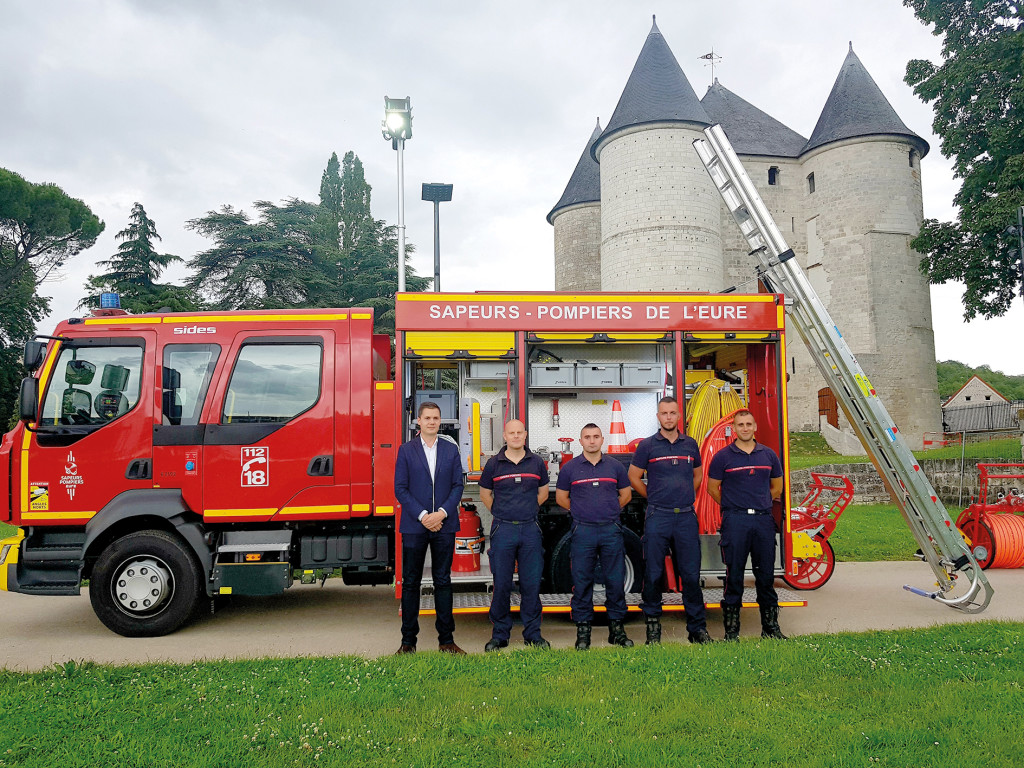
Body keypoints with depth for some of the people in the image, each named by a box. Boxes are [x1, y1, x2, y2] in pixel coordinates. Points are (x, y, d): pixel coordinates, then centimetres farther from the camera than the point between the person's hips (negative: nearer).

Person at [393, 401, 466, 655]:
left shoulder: (451, 449, 8)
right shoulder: (406, 450, 2)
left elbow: (457, 486, 4)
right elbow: (400, 489, -2)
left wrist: (442, 513, -10)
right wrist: (422, 516, -12)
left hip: (444, 525, 2)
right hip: (414, 525, -1)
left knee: (443, 581, 7)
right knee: (410, 582, 4)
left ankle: (446, 639, 15)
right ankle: (408, 640, 13)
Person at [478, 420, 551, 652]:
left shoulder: (536, 462, 5)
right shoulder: (494, 463, 2)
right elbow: (485, 493, 14)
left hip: (530, 530, 1)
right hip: (503, 529, -1)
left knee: (531, 583, 5)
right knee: (501, 584, 3)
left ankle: (533, 633, 17)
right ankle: (500, 634, 15)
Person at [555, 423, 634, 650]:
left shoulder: (615, 466, 7)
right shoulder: (570, 468, 3)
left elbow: (626, 494, 17)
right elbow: (561, 497, 11)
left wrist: (608, 511, 10)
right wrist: (581, 512, 7)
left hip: (611, 530, 1)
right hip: (583, 531, -1)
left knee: (616, 580, 4)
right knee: (582, 582, 2)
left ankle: (617, 627, 16)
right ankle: (583, 630, 11)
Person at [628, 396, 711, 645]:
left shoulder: (690, 444, 10)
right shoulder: (647, 445, 1)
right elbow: (634, 477, 8)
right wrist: (654, 498, 8)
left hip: (686, 516, 2)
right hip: (657, 517, -2)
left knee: (691, 573, 4)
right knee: (653, 574, 3)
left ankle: (698, 628, 14)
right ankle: (653, 625, 15)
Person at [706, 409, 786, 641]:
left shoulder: (768, 455, 9)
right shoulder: (723, 456, -1)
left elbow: (777, 487, 19)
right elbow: (712, 488, 5)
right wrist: (734, 507, 9)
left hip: (764, 519, 3)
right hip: (734, 521, -3)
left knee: (766, 574, 8)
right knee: (734, 575, 1)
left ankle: (771, 626, 21)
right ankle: (731, 630, 9)